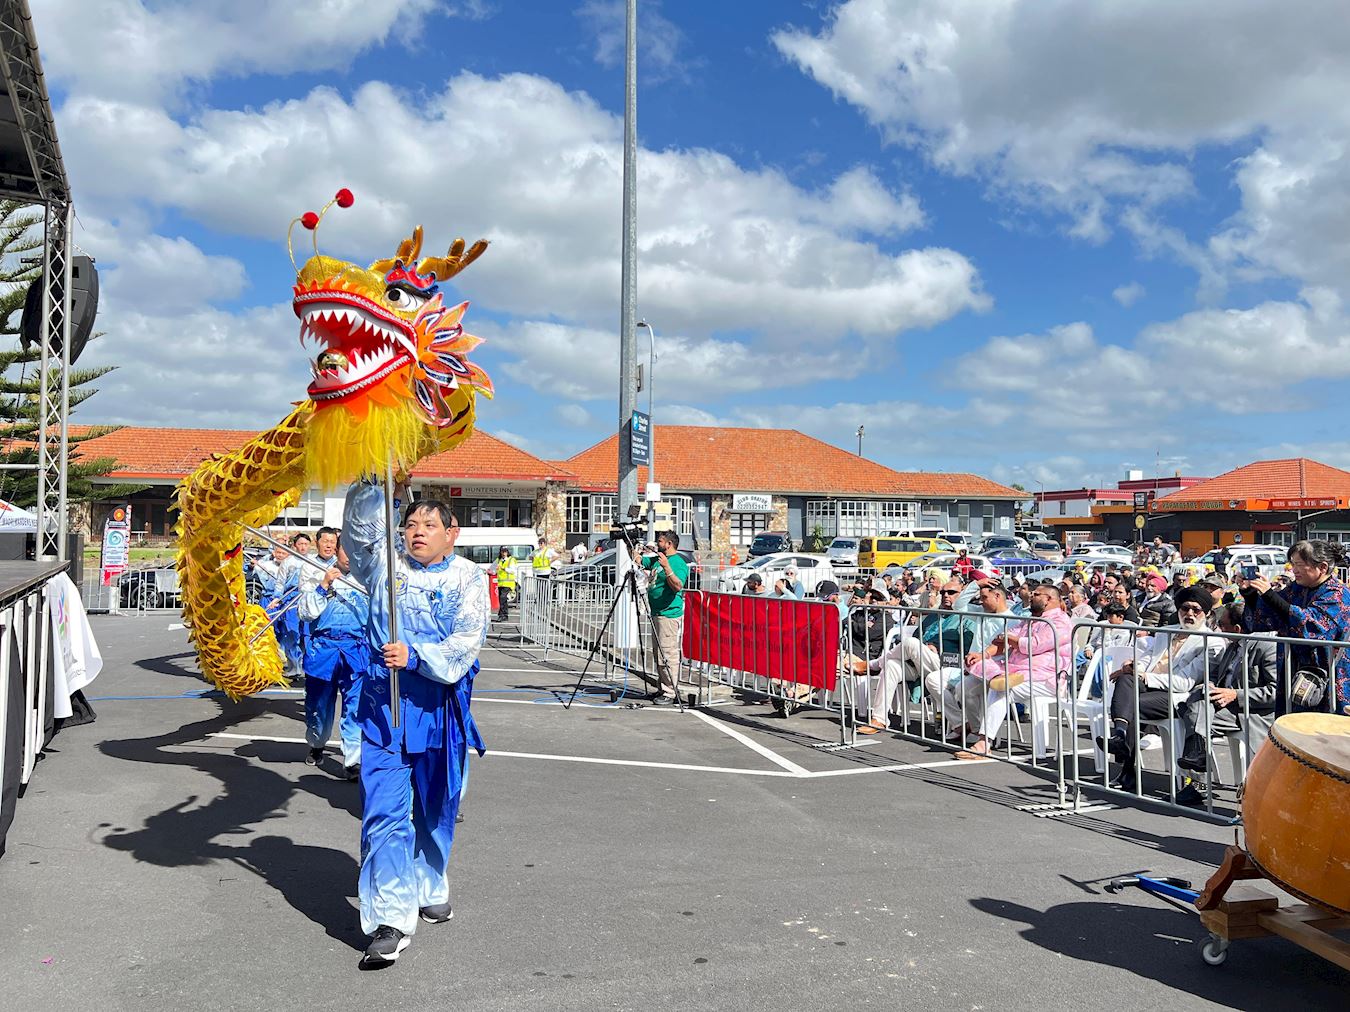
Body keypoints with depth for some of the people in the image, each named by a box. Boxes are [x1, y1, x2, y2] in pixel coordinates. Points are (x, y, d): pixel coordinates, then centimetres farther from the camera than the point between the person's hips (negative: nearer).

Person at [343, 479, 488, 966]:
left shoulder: (468, 579, 0)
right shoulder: (385, 563, 7)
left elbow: (466, 642, -9)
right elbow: (358, 529, -5)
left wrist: (416, 656, -21)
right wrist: (377, 486, -17)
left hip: (440, 708, 0)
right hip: (384, 705, 0)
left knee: (435, 809, 15)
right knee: (385, 811, -8)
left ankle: (430, 889, 37)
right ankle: (391, 920, -6)